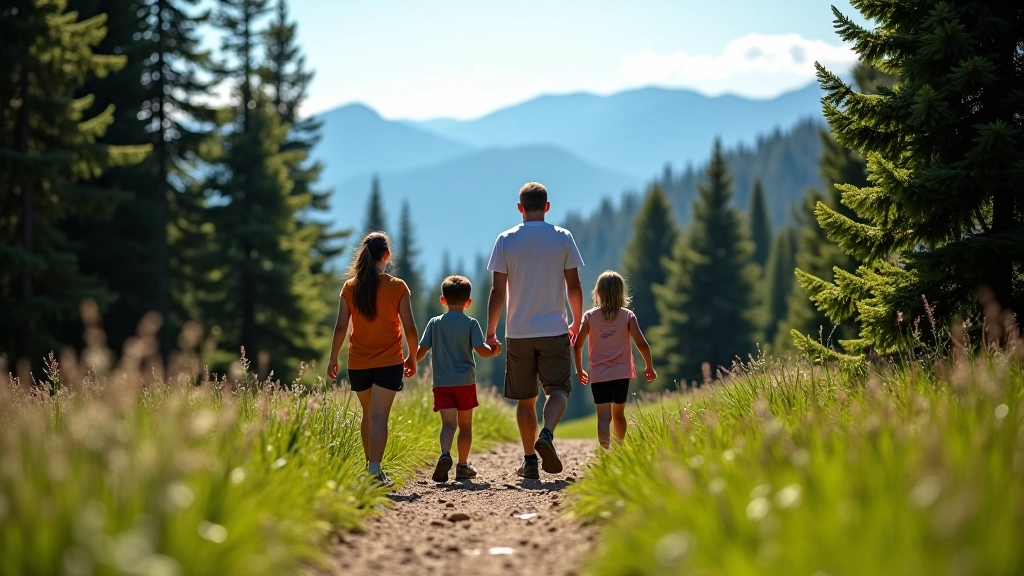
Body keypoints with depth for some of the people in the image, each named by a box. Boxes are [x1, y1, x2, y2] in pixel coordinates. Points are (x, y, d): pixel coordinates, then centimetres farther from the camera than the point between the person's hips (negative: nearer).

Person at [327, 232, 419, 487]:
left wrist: (333, 359, 7)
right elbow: (410, 328, -6)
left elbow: (341, 328, -2)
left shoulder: (350, 287, 0)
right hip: (389, 361, -3)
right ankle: (375, 470, -21)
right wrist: (412, 358, 8)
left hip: (358, 363, 3)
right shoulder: (397, 287, -5)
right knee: (379, 416, -9)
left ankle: (369, 465, 28)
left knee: (368, 414, 20)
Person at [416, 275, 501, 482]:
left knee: (448, 423, -6)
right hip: (465, 382, -1)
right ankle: (463, 465, 18)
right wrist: (493, 350, 10)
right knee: (465, 425, 13)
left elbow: (422, 351, 2)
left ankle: (445, 454, -32)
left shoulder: (435, 323, 2)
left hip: (442, 383, 1)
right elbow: (481, 350, -11)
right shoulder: (471, 324, -3)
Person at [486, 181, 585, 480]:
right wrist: (577, 321, 17)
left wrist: (490, 331, 7)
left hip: (518, 332, 1)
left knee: (525, 399, 9)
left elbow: (497, 291, -2)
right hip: (554, 329, -1)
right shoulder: (562, 238, -1)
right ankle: (546, 435, -25)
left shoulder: (506, 240, -1)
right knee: (558, 390, 2)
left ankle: (529, 460, 8)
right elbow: (574, 287, 2)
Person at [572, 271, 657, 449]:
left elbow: (578, 345, -3)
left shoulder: (590, 316, -2)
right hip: (622, 373, 1)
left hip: (598, 375, -1)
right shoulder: (627, 316, -3)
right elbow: (642, 343, -8)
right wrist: (649, 367, 7)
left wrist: (579, 370, 12)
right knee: (618, 414, 21)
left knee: (604, 417, -11)